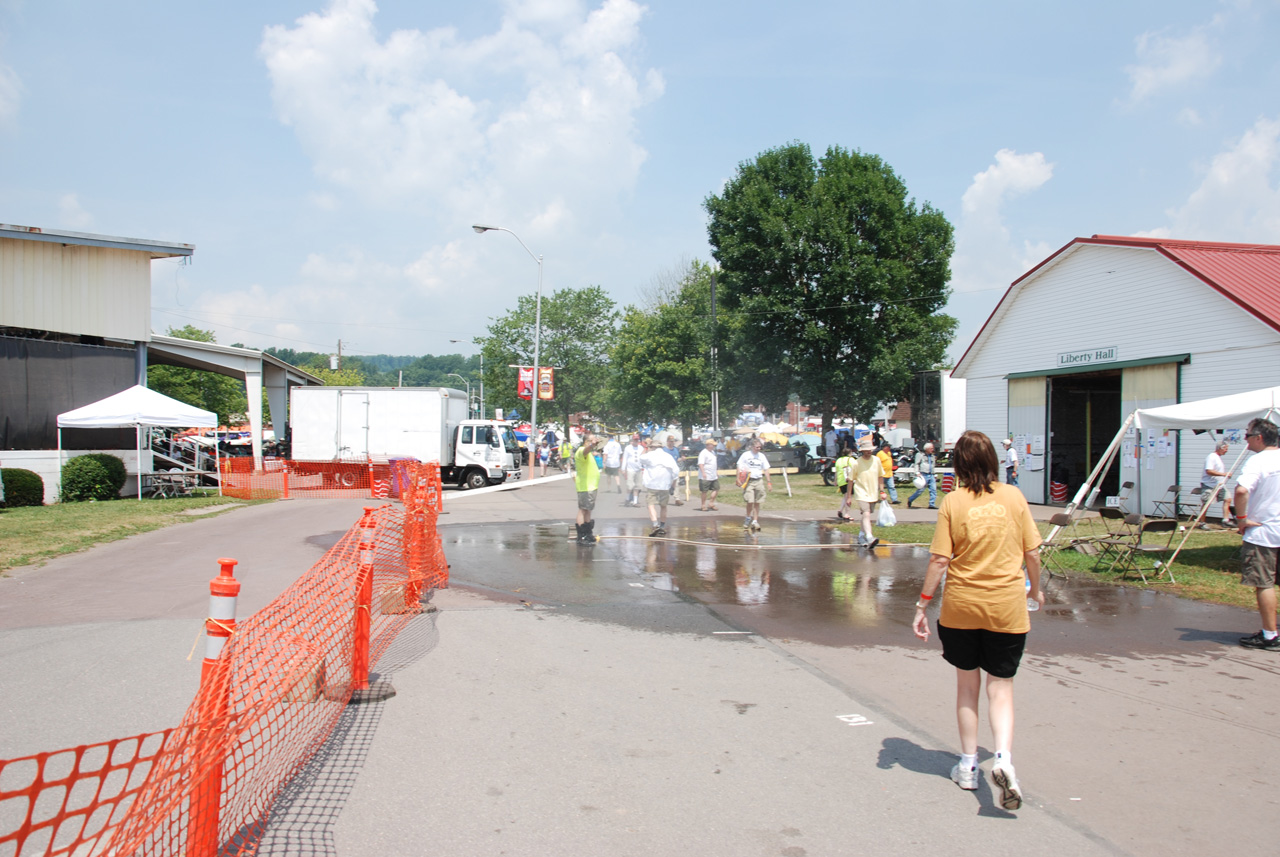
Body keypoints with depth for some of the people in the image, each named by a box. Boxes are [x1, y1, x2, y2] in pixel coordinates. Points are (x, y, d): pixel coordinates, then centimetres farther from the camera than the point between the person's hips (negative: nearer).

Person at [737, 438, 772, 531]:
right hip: (748, 481, -4)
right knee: (750, 501, -13)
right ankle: (748, 518, 8)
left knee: (757, 503, 3)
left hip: (759, 481, 4)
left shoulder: (762, 456, 11)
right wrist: (738, 479, -10)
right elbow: (739, 467, 1)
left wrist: (769, 482, 10)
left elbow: (766, 470, 15)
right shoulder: (746, 455, 1)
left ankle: (755, 521, 10)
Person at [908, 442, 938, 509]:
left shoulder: (932, 456, 20)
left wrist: (935, 475, 23)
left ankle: (932, 504, 0)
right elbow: (917, 464, -4)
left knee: (933, 490, -4)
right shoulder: (920, 455, 0)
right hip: (923, 475, -6)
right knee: (920, 490, -6)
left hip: (931, 476, 6)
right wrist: (917, 472, -15)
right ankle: (910, 500, 12)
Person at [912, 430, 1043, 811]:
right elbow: (1032, 552, 2)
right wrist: (1035, 588, 20)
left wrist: (922, 604, -1)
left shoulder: (953, 501, -7)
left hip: (961, 607, 0)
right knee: (1000, 687, 10)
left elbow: (939, 560, -9)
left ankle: (968, 765, 24)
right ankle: (1003, 756, -13)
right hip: (1007, 607, 0)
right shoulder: (1014, 496, -3)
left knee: (967, 684, 16)